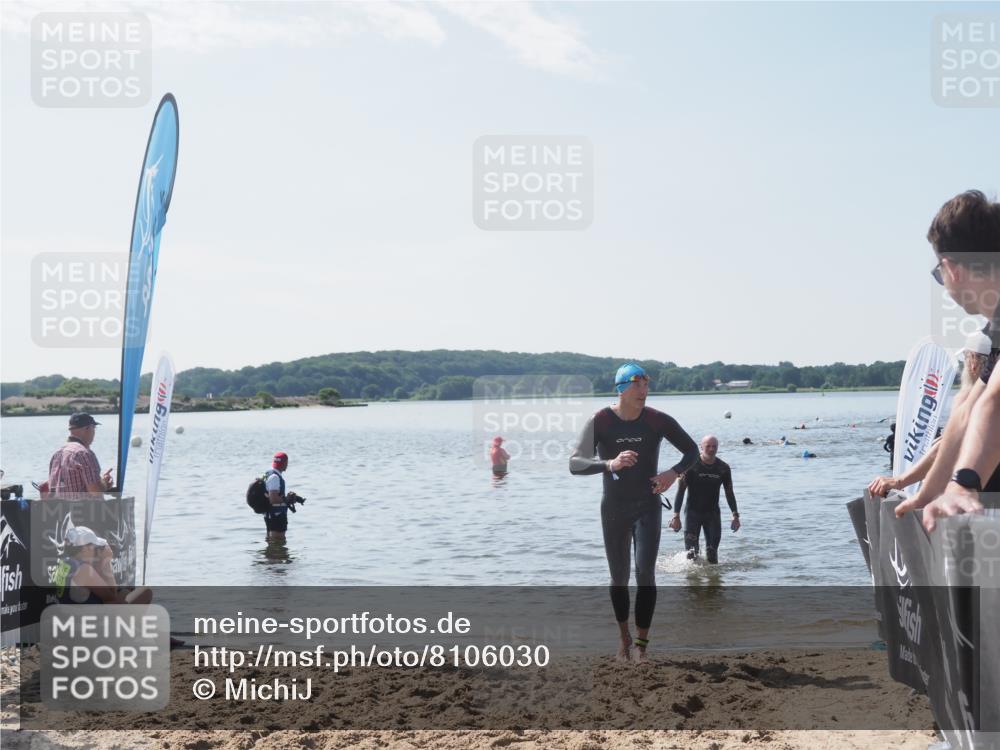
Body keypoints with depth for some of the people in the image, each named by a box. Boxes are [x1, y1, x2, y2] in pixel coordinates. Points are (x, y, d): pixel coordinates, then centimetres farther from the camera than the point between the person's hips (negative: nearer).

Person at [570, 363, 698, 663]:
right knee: (619, 578, 10)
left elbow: (692, 450, 4)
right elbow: (575, 464, -21)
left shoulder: (658, 421, -8)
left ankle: (641, 644, -8)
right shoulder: (600, 421, -13)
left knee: (645, 574, -14)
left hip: (648, 507, 0)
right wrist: (610, 464, -39)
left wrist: (673, 472, -16)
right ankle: (624, 636, 30)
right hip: (614, 509, 0)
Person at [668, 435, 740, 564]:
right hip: (693, 512, -3)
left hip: (713, 513, 3)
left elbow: (729, 493, 11)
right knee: (691, 552, -10)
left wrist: (735, 515, 4)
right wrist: (676, 516, -13)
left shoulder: (723, 468, 1)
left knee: (712, 552, -1)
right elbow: (681, 491, -7)